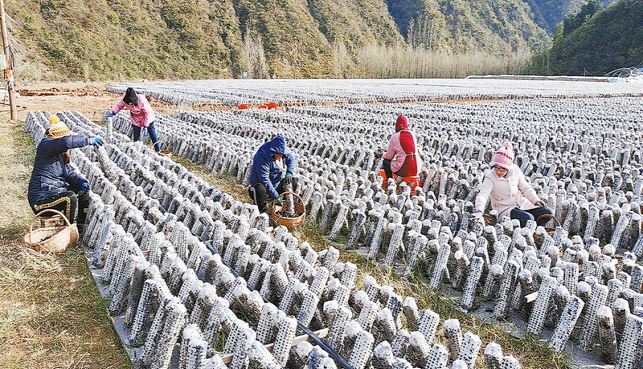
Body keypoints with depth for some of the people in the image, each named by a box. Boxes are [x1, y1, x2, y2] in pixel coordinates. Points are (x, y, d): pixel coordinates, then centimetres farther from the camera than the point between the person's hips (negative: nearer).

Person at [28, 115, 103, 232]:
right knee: (70, 198, -32)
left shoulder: (61, 155, 14)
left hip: (56, 191, 10)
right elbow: (66, 142, -33)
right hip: (41, 199, -10)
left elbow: (70, 173, 10)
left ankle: (81, 226, 21)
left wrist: (83, 182, -10)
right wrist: (89, 141, -28)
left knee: (83, 190, 16)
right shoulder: (45, 146, -13)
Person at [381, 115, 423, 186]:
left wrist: (384, 155, 27)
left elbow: (389, 157, 2)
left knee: (385, 162, 20)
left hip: (404, 170, -5)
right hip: (416, 169, 5)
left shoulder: (394, 137, -6)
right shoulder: (412, 135, 7)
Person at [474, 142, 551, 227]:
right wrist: (479, 210, -50)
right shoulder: (490, 177, -20)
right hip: (505, 209, -6)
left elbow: (525, 188, 9)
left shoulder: (515, 170, -5)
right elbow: (483, 195, -32)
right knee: (528, 218, -29)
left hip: (521, 203, 6)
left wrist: (536, 200, -2)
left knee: (547, 213, -2)